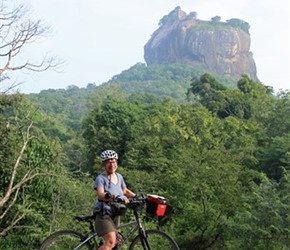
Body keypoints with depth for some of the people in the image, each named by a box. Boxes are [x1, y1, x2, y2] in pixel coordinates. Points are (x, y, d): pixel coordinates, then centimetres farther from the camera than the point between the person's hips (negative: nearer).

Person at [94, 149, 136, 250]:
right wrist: (109, 197, -50)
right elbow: (100, 194, -30)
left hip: (115, 214, 8)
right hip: (104, 214, -7)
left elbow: (125, 191, 24)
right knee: (111, 242, -23)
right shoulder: (101, 178, -13)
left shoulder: (119, 177, 8)